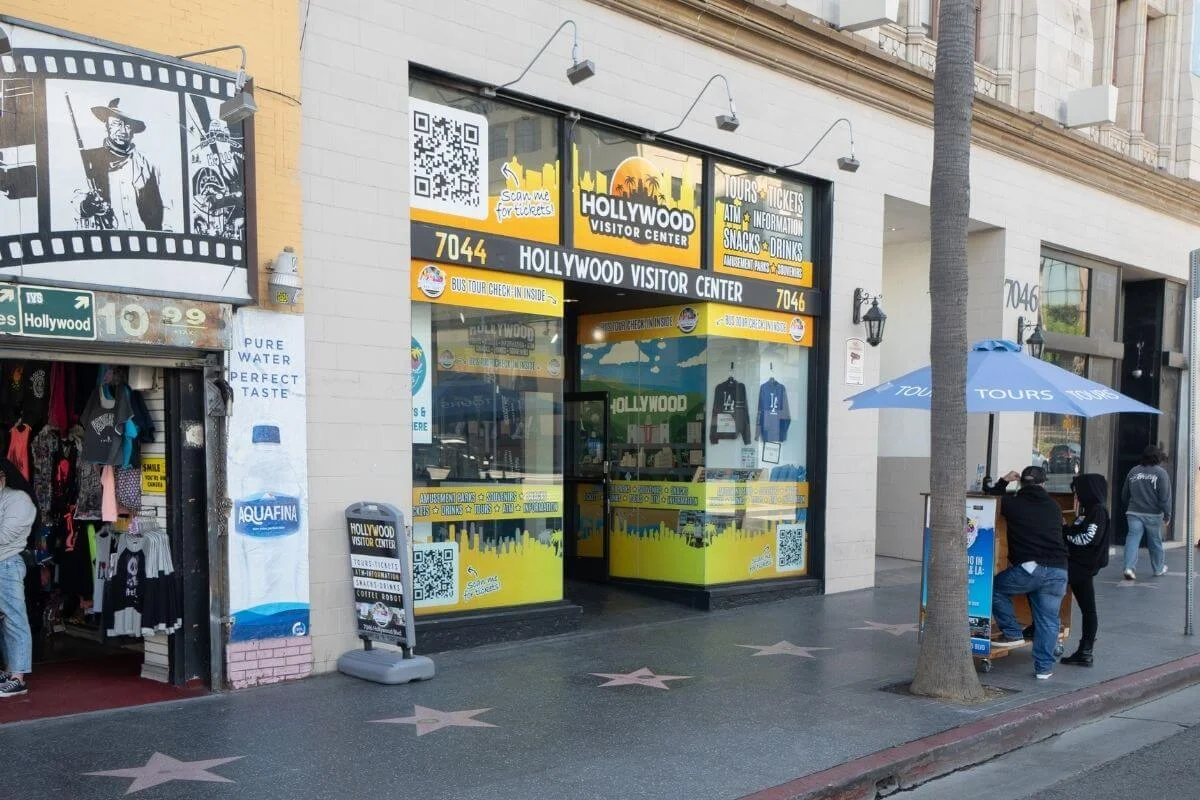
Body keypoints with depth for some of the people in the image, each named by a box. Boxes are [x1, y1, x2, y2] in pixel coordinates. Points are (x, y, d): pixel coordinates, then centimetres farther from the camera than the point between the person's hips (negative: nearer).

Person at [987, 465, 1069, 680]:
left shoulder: (1013, 504, 2)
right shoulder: (1054, 507, 15)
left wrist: (1003, 483, 28)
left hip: (1028, 568, -4)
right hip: (1058, 571, 4)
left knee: (995, 588, 19)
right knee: (1048, 620, 11)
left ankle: (1012, 633, 15)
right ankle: (1044, 667, 12)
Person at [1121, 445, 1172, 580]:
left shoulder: (1133, 472, 8)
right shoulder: (1161, 473, -6)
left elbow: (1124, 495, 16)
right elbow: (1165, 497, -11)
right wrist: (1167, 515, -4)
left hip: (1134, 513, 2)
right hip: (1153, 514, -2)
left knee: (1133, 539, -3)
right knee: (1155, 542, 13)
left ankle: (1130, 567, -20)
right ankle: (1159, 569, 29)